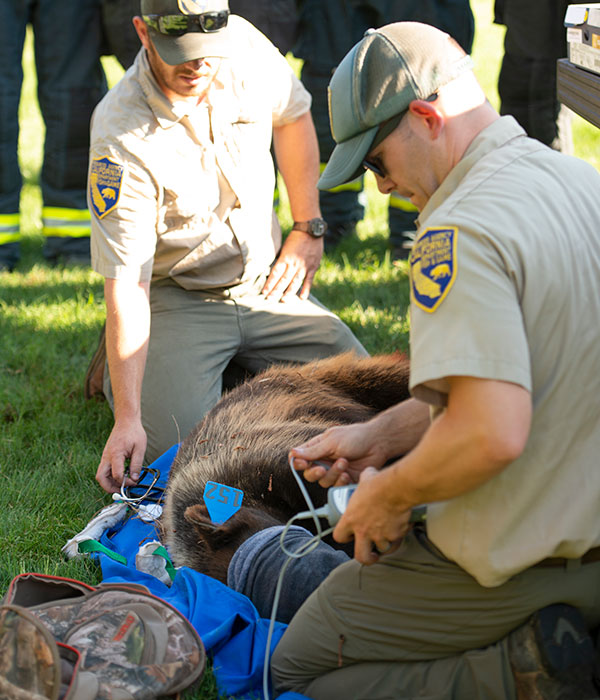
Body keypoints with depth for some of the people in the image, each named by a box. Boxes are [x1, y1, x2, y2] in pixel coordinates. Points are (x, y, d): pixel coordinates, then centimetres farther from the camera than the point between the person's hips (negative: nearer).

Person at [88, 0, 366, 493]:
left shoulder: (245, 46, -13)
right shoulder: (121, 136, -27)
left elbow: (292, 117, 11)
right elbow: (126, 288, -28)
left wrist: (309, 229, 7)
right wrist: (128, 418, -34)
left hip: (267, 283, 5)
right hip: (176, 298, -4)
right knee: (172, 446, -21)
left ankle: (239, 366, 20)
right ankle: (116, 372, 13)